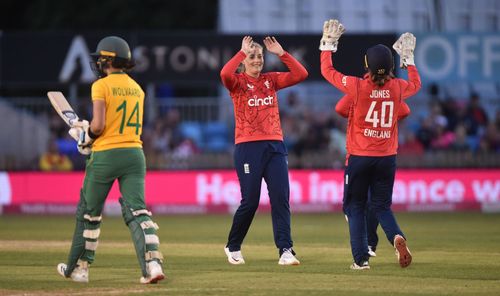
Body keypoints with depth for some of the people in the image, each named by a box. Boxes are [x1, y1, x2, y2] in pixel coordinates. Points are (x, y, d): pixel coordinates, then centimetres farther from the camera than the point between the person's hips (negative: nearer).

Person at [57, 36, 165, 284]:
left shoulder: (102, 86, -7)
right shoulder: (137, 88, 13)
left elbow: (98, 125, -16)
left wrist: (86, 138, 5)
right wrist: (88, 128, 21)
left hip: (105, 155, -5)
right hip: (135, 153, 5)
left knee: (89, 212, 11)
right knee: (137, 210, -3)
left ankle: (78, 267, 22)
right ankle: (153, 263, -22)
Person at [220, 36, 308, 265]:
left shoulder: (271, 80, 14)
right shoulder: (238, 82, 1)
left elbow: (301, 74, 3)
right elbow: (225, 74, -23)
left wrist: (281, 53, -2)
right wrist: (242, 52, -15)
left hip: (275, 145, 4)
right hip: (248, 147, -4)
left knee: (281, 198, -7)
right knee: (250, 201, -1)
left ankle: (285, 250, -10)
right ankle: (233, 248, 19)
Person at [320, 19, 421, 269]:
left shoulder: (357, 86, -12)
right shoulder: (397, 88, -3)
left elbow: (327, 71, 3)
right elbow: (416, 84, 22)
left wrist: (328, 44, 14)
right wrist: (408, 58, 31)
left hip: (359, 157, -3)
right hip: (387, 157, 3)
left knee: (355, 207, 9)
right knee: (382, 206, 13)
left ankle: (361, 258, 1)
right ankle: (397, 237, -17)